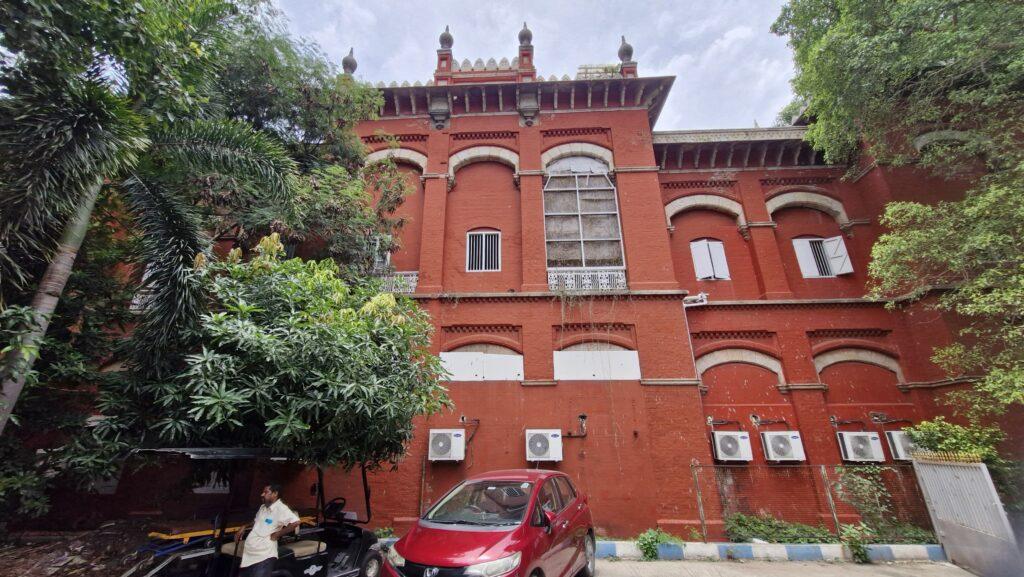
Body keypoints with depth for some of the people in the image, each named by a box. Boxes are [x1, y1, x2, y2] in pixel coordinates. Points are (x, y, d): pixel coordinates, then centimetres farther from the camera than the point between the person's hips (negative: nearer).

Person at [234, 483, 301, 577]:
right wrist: (244, 528, 17)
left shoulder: (280, 508, -17)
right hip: (248, 552, 8)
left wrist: (277, 534, -20)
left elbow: (295, 522, -30)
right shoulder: (263, 507, 13)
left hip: (264, 555, -8)